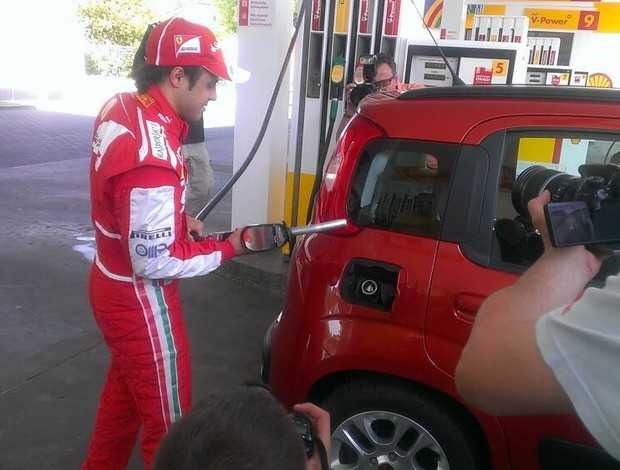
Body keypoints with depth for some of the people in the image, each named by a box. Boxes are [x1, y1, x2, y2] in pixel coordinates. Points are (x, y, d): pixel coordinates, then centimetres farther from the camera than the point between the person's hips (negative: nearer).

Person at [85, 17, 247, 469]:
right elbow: (155, 263, -27)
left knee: (125, 389, 30)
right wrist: (229, 247, -16)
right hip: (138, 299, -10)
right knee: (167, 422, 9)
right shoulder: (152, 157, -33)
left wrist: (177, 217, 3)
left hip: (112, 283, 10)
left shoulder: (119, 108, -2)